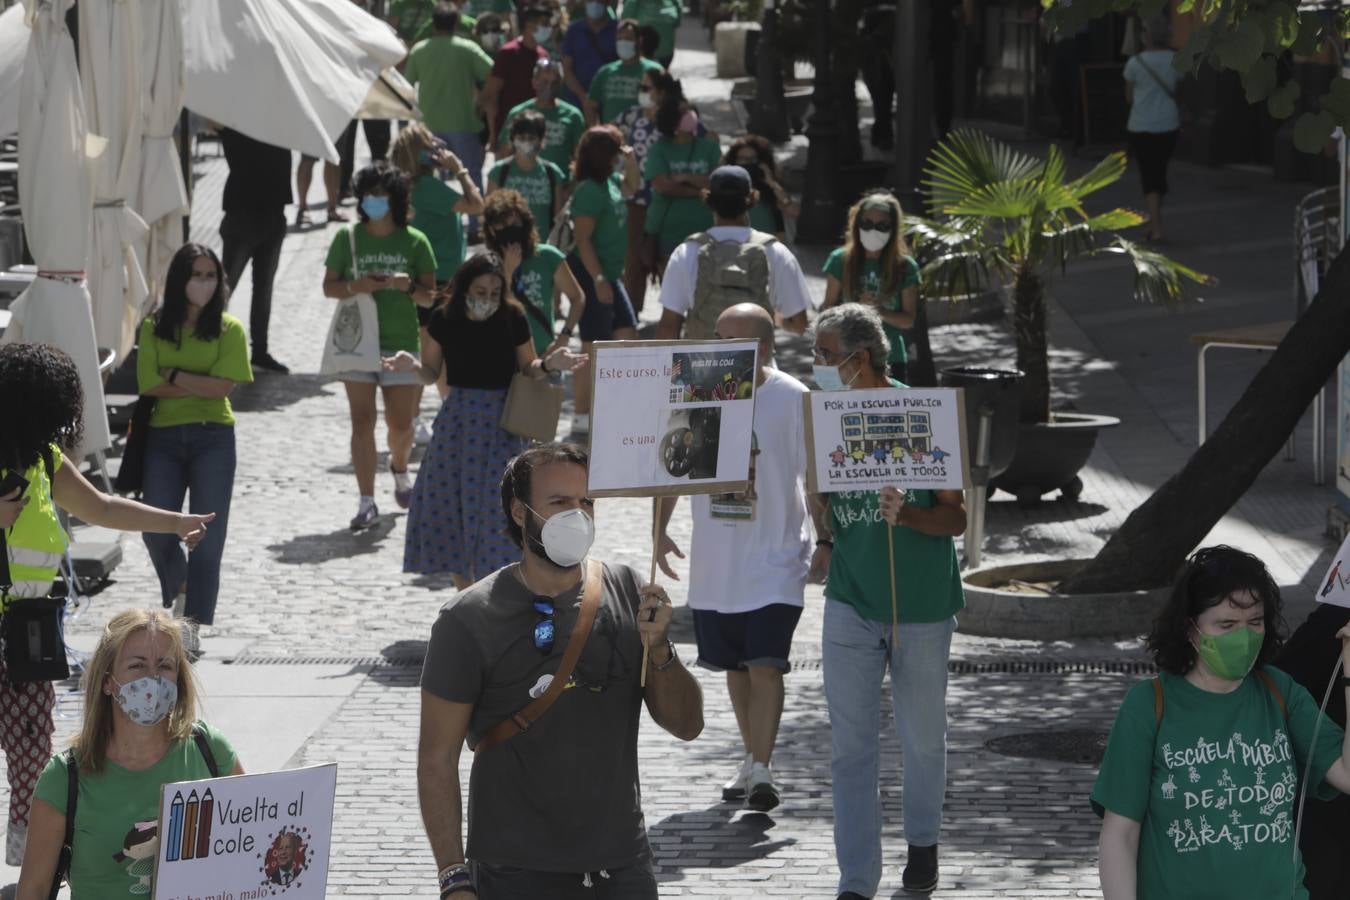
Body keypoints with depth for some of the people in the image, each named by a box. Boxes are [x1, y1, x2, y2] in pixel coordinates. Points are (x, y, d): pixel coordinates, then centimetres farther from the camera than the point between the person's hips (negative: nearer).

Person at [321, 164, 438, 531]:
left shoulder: (414, 241, 0)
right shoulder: (347, 238, 1)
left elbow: (430, 296, 3)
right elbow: (329, 286, 5)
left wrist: (408, 286, -19)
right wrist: (355, 287, -15)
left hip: (400, 343, 0)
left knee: (401, 423, 6)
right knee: (362, 421, -6)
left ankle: (399, 467, 41)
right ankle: (367, 502, -6)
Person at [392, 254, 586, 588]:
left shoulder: (513, 318, -6)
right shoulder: (444, 320, -3)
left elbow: (527, 369, 4)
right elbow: (431, 372, 5)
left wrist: (549, 364, -17)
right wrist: (412, 366, -16)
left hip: (500, 422, -2)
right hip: (456, 419, 2)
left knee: (496, 510, -7)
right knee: (447, 507, 6)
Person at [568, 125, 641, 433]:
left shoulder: (611, 182, 7)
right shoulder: (589, 190, -20)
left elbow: (632, 187, 30)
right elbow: (582, 239, -22)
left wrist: (630, 158, 10)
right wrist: (598, 280, -24)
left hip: (610, 274, 10)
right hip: (592, 275, -10)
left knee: (626, 333, 13)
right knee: (594, 346, -4)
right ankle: (582, 416, 3)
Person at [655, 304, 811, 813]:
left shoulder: (793, 400, -10)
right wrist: (660, 529, 8)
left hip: (775, 558, -5)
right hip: (715, 559, 5)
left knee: (765, 665, -14)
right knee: (735, 666, 15)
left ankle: (761, 770, -14)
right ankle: (752, 761, 29)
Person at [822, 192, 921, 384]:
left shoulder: (904, 267, -1)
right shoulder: (841, 261, 1)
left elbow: (909, 319, 0)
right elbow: (829, 309, 2)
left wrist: (879, 311, -18)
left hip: (891, 361, 0)